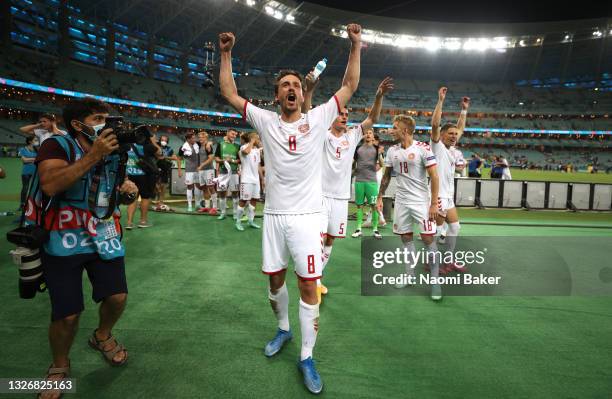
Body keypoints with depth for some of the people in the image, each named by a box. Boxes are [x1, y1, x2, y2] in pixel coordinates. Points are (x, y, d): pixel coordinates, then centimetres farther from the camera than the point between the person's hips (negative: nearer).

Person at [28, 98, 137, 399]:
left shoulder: (111, 150, 7)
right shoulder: (57, 145, -11)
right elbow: (50, 185, -29)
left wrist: (124, 188, -2)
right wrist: (94, 154, -29)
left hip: (103, 236, 5)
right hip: (63, 240, -5)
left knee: (117, 297, 2)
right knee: (67, 313, -3)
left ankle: (102, 337, 37)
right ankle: (59, 366, 28)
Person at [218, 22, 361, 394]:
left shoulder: (318, 119, 3)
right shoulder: (266, 121, 5)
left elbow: (350, 86, 5)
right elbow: (230, 93, 9)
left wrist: (356, 45, 2)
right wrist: (226, 53, 5)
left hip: (307, 216, -2)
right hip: (274, 215, 2)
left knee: (309, 285, -1)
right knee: (275, 279, 14)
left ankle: (307, 357, 15)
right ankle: (284, 329, 41)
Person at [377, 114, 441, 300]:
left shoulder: (423, 149, -11)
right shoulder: (392, 151, 5)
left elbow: (434, 176, -11)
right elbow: (386, 176, 14)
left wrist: (434, 203, -14)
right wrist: (380, 197, 11)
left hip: (421, 201, -5)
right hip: (401, 201, 5)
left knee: (428, 239, -4)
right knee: (406, 238, 10)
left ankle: (435, 280, 9)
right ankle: (410, 274, 23)